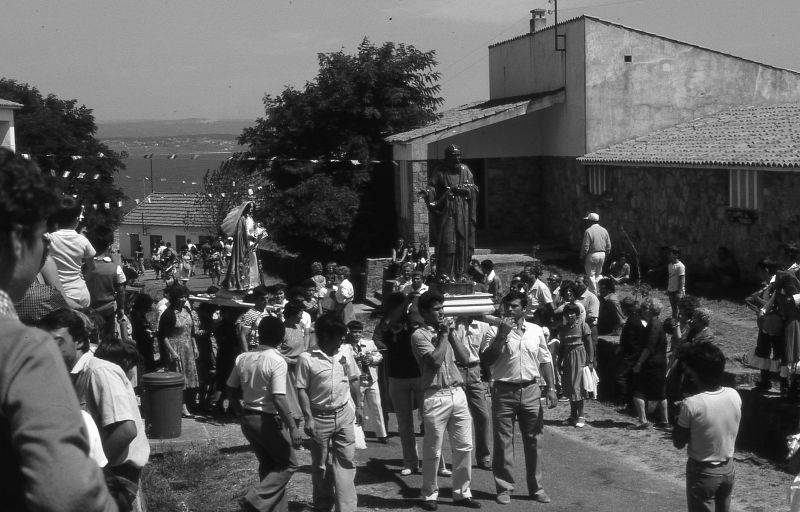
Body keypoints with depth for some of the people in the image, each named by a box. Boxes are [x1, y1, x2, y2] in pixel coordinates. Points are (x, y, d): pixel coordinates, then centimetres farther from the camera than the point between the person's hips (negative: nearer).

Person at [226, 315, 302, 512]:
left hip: (247, 419, 7)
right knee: (288, 464, 7)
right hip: (269, 420, -7)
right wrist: (293, 427, -21)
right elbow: (278, 399, -24)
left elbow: (231, 389, 8)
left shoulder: (243, 358, 1)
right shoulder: (277, 362, -18)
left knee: (268, 465, 20)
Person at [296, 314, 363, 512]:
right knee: (321, 465, 9)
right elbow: (302, 390, -10)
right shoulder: (307, 358, -12)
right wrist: (308, 418, -14)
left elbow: (353, 381, 13)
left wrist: (358, 407, 13)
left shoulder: (345, 355, 1)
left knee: (346, 462, 2)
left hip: (344, 415, 3)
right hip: (320, 418, -3)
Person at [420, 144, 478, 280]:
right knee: (446, 242, -10)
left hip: (463, 212, 4)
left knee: (463, 242, 4)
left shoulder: (465, 170, 10)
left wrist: (464, 190, -10)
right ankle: (445, 275, -8)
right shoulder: (440, 173, 1)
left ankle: (460, 273, 13)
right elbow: (432, 187, -7)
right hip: (446, 211, -4)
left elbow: (474, 188, 9)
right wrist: (427, 192, -29)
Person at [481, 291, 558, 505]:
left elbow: (545, 361, 11)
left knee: (533, 441, 7)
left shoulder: (536, 331, 7)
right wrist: (502, 335, -18)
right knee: (503, 442, 2)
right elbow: (486, 360, -12)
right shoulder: (495, 331, -2)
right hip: (504, 391, -2)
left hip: (531, 391, 2)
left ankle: (536, 487, 17)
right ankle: (504, 487, 11)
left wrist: (551, 388, 3)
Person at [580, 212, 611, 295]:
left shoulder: (588, 231, -13)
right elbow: (608, 246, 10)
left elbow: (585, 247, -14)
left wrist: (582, 257, -4)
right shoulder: (604, 230, 7)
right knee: (598, 274, 18)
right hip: (602, 255, 6)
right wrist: (605, 255, 20)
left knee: (591, 275, 2)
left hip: (592, 255, -6)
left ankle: (593, 293, 3)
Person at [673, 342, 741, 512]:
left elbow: (678, 443, -13)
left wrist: (679, 419, 0)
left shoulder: (692, 404, -24)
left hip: (703, 472, -5)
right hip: (728, 469, 5)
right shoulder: (734, 395, -8)